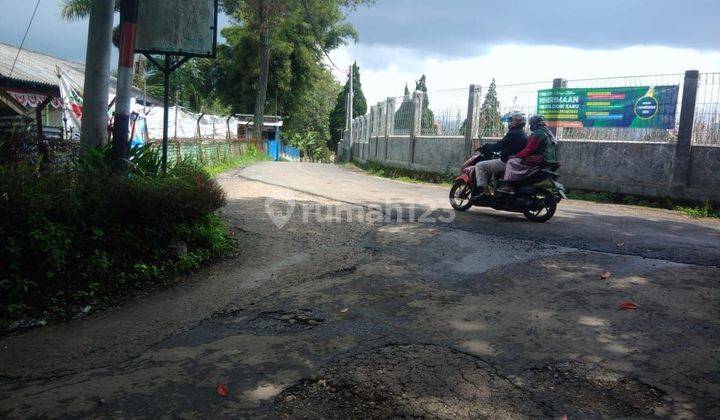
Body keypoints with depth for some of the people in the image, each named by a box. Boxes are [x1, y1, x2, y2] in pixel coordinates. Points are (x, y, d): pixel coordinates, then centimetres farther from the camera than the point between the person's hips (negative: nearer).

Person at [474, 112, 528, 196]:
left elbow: (499, 146, -20)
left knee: (480, 166, -7)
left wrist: (485, 148, -5)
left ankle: (485, 190, -14)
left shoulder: (513, 134, -18)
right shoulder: (523, 134, 13)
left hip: (507, 162, -10)